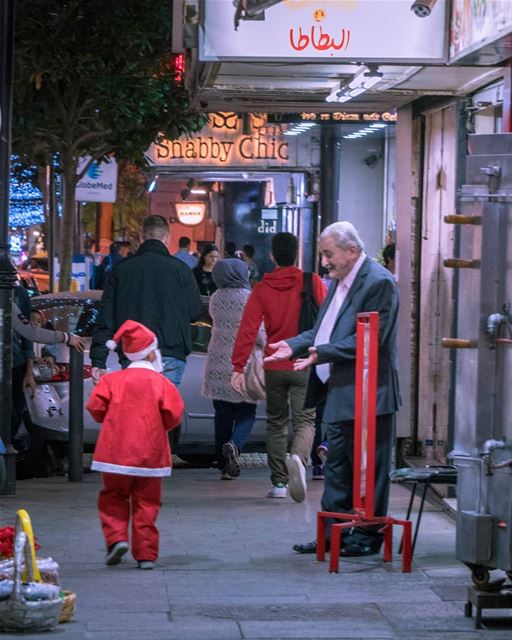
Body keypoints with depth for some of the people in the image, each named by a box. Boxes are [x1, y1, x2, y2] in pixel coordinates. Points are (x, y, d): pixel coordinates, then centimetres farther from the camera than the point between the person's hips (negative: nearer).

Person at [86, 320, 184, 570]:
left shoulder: (111, 380, -2)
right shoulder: (161, 383, -5)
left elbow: (96, 408, -4)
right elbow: (173, 417, -9)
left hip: (116, 452, 1)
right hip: (150, 453, -1)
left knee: (114, 498, 15)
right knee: (146, 503, 7)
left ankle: (116, 538, -5)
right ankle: (145, 554, 5)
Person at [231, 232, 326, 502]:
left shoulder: (261, 289, -1)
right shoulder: (312, 283, -3)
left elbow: (248, 329, -6)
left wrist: (238, 366, -6)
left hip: (274, 367, 2)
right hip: (305, 366, -2)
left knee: (276, 422, 15)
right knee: (305, 421, 0)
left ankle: (278, 482, 15)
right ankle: (298, 458, -31)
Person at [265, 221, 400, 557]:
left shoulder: (379, 282, -16)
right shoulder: (339, 280, 13)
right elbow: (324, 328, 19)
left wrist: (322, 353, -25)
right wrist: (295, 346, 5)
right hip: (340, 392, 10)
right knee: (337, 466, 14)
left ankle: (368, 535, 9)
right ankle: (333, 533, 21)